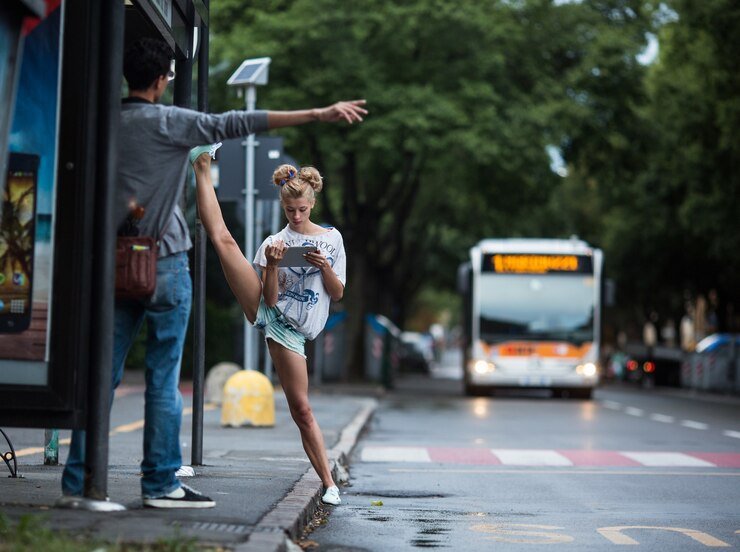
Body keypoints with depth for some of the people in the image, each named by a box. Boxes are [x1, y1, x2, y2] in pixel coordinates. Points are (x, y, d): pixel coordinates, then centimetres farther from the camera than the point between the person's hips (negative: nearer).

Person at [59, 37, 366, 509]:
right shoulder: (165, 121, -8)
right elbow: (236, 125, -14)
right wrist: (318, 114, -15)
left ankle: (77, 481, 4)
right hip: (164, 262, -6)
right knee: (163, 377, -1)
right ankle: (161, 482, 3)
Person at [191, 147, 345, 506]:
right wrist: (272, 266, -22)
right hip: (266, 312, 0)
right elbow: (270, 297, -6)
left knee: (301, 409, -5)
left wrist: (326, 267, -10)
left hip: (291, 330, 0)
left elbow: (338, 294, 8)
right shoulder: (274, 243, 5)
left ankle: (329, 483, 2)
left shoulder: (332, 238, 9)